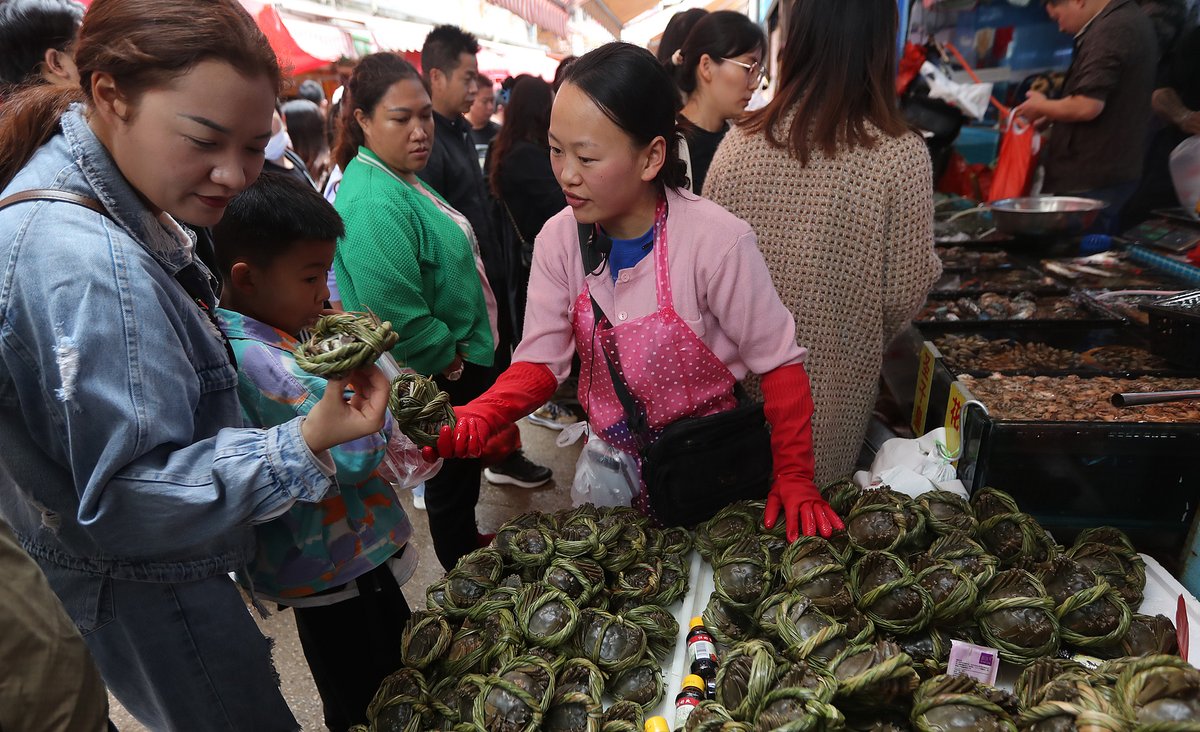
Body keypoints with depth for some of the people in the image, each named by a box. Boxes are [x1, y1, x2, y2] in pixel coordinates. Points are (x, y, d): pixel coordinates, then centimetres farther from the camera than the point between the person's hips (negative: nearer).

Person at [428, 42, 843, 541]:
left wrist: (794, 477, -19)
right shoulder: (559, 239, -12)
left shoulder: (718, 241, -27)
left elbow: (780, 364, -17)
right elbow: (539, 363, -12)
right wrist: (476, 417, -30)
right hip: (610, 458, 4)